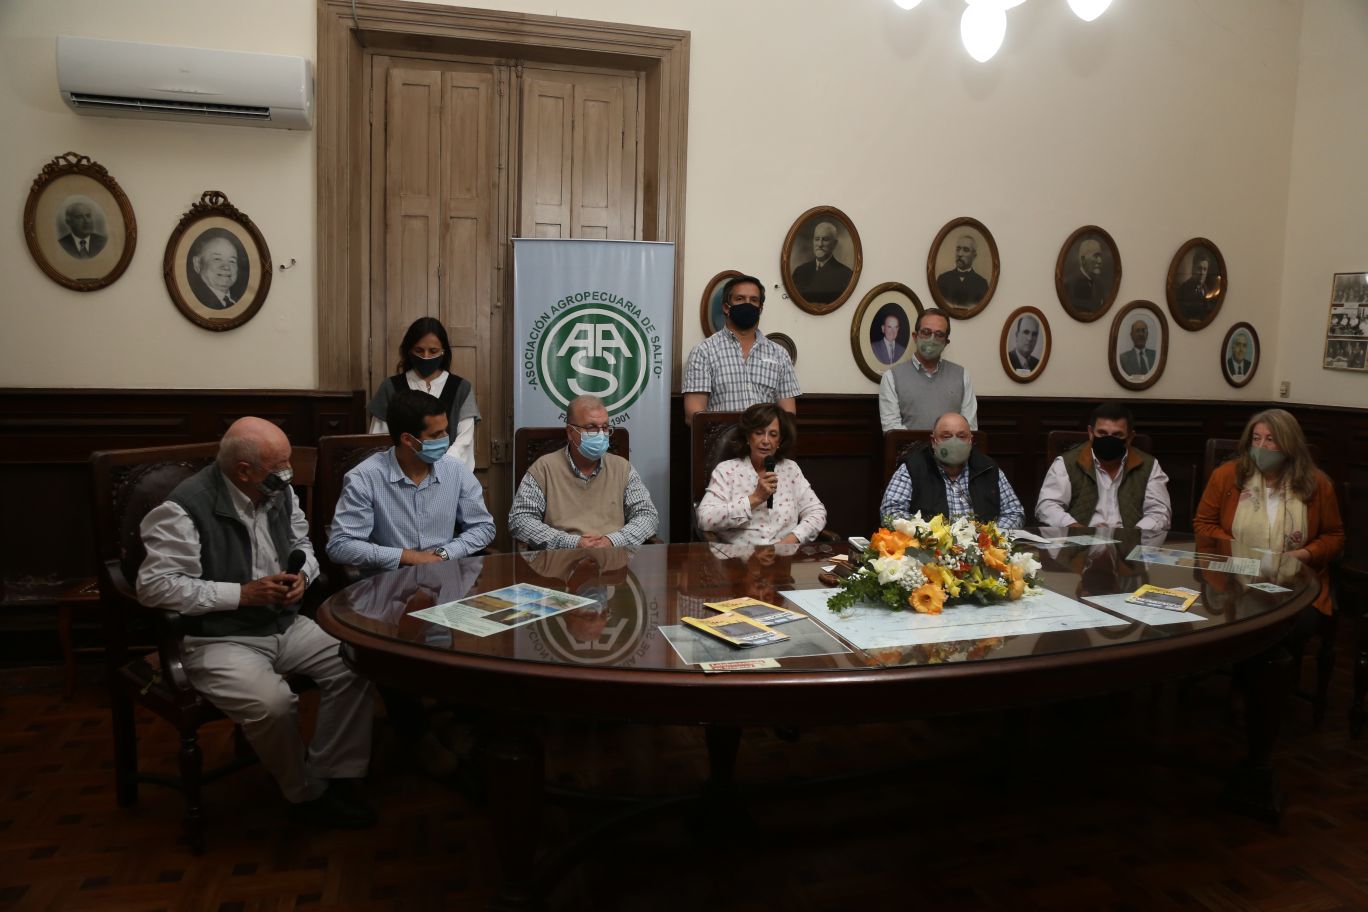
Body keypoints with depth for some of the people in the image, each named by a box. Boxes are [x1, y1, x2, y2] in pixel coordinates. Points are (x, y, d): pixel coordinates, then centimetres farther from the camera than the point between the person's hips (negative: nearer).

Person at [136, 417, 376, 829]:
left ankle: (332, 776, 0)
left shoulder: (279, 491, 3)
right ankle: (307, 794, -3)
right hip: (217, 640, -6)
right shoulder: (185, 508, -18)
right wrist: (242, 593, -22)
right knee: (273, 703, -31)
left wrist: (302, 576, -5)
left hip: (285, 625, 7)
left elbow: (302, 543, 19)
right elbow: (154, 586, -21)